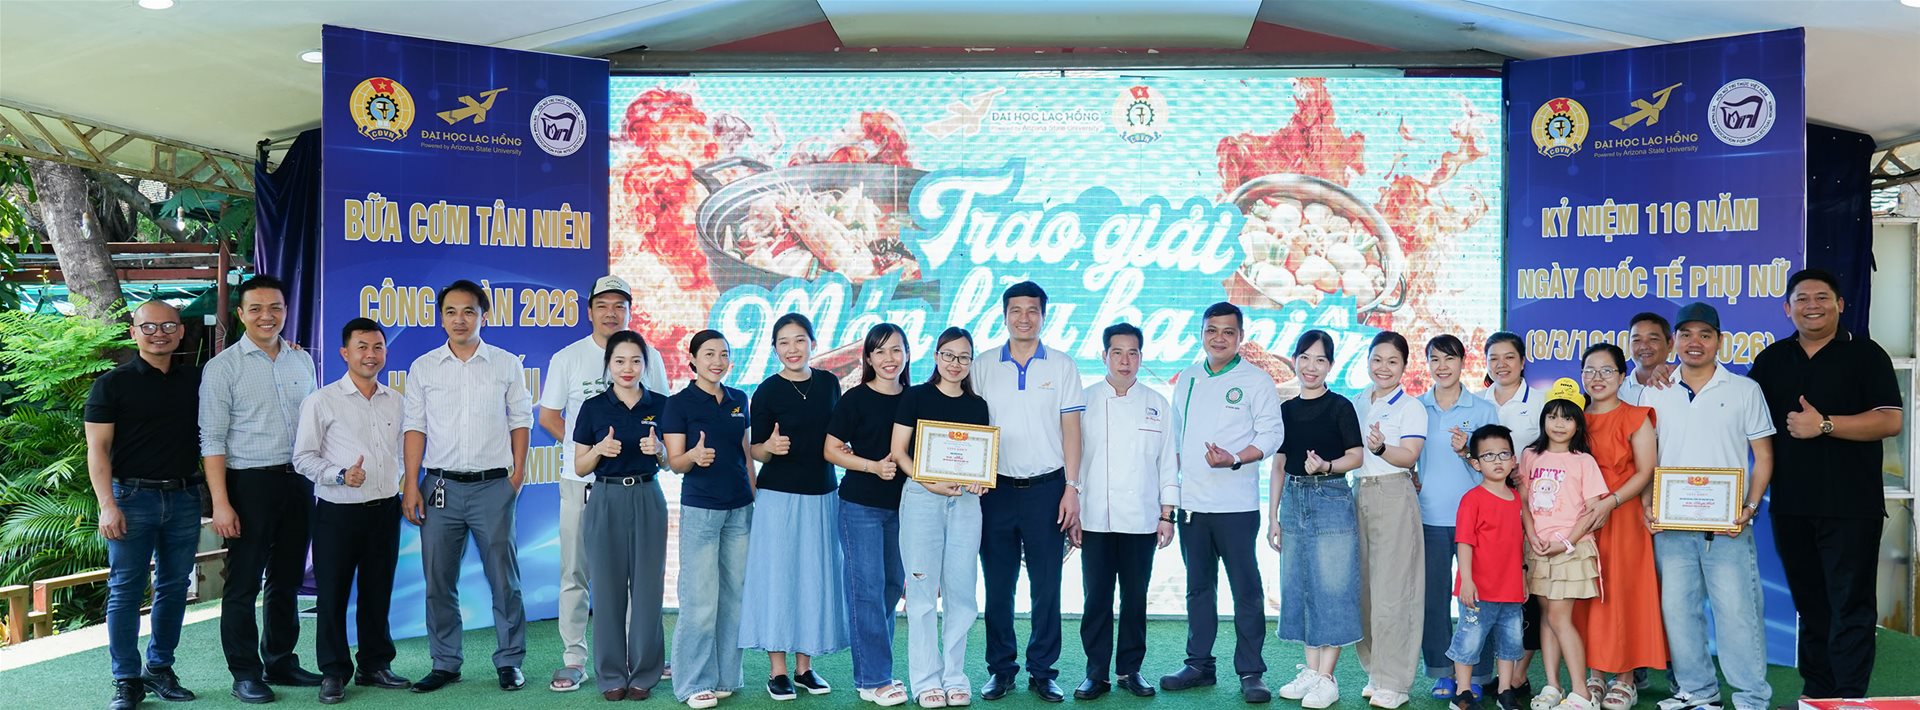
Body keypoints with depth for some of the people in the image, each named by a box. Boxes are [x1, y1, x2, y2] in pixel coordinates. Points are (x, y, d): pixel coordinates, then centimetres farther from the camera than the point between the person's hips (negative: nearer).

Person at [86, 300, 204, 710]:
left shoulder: (195, 380, 10)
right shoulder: (113, 384, -1)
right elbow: (97, 449, -4)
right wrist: (107, 505, -15)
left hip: (184, 496, 4)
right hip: (132, 496, -4)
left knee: (174, 587, 9)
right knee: (125, 591, -1)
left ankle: (160, 669, 21)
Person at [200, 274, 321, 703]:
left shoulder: (302, 361, 9)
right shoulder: (223, 367, -4)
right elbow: (212, 439, -7)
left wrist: (319, 477, 10)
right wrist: (220, 503, -13)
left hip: (298, 481, 5)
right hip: (250, 482, -5)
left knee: (287, 580, 13)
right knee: (244, 583, 1)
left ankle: (280, 662, 24)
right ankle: (245, 674, 11)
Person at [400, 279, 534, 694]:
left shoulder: (506, 364, 5)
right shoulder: (423, 368, 7)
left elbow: (520, 421, 7)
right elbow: (415, 427, 6)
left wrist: (518, 472, -3)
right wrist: (411, 484, 0)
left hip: (493, 487, -1)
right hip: (440, 486, 2)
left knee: (504, 579, 2)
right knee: (439, 581, 6)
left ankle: (509, 661, 12)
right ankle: (445, 663, 18)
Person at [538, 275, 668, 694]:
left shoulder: (649, 356, 8)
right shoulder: (568, 358, 4)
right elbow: (547, 416, 8)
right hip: (581, 481, -1)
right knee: (575, 573, 1)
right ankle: (574, 660, 8)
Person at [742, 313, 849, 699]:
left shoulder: (829, 382, 4)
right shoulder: (767, 391, -6)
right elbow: (756, 452, -3)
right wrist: (771, 446, -23)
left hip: (823, 495, 4)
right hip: (780, 496, -4)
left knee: (816, 577, 8)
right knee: (778, 576, 0)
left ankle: (804, 666, 19)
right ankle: (778, 670, 9)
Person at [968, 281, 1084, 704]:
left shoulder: (1062, 366, 4)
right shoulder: (984, 368, 6)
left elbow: (1071, 430, 2)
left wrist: (1071, 488, -4)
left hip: (1046, 489, -1)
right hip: (997, 489, 1)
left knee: (1046, 586, 3)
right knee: (997, 586, 6)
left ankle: (1043, 672, 13)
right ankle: (1001, 669, 18)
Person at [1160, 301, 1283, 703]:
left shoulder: (1255, 380, -2)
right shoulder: (1188, 379, 14)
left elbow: (1272, 433, -6)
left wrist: (1236, 459, -21)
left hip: (1235, 504, -5)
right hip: (1191, 502, 5)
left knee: (1246, 588, -2)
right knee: (1198, 587, 13)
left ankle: (1251, 673, 6)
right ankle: (1199, 665, 22)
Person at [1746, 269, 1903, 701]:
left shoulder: (1865, 355, -1)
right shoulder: (1771, 360, 11)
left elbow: (1890, 421, -10)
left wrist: (1825, 425, -19)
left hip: (1850, 507, -4)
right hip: (1791, 507, 4)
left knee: (1850, 605, -3)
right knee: (1810, 605, 13)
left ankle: (1849, 699, 0)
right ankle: (1816, 693, 21)